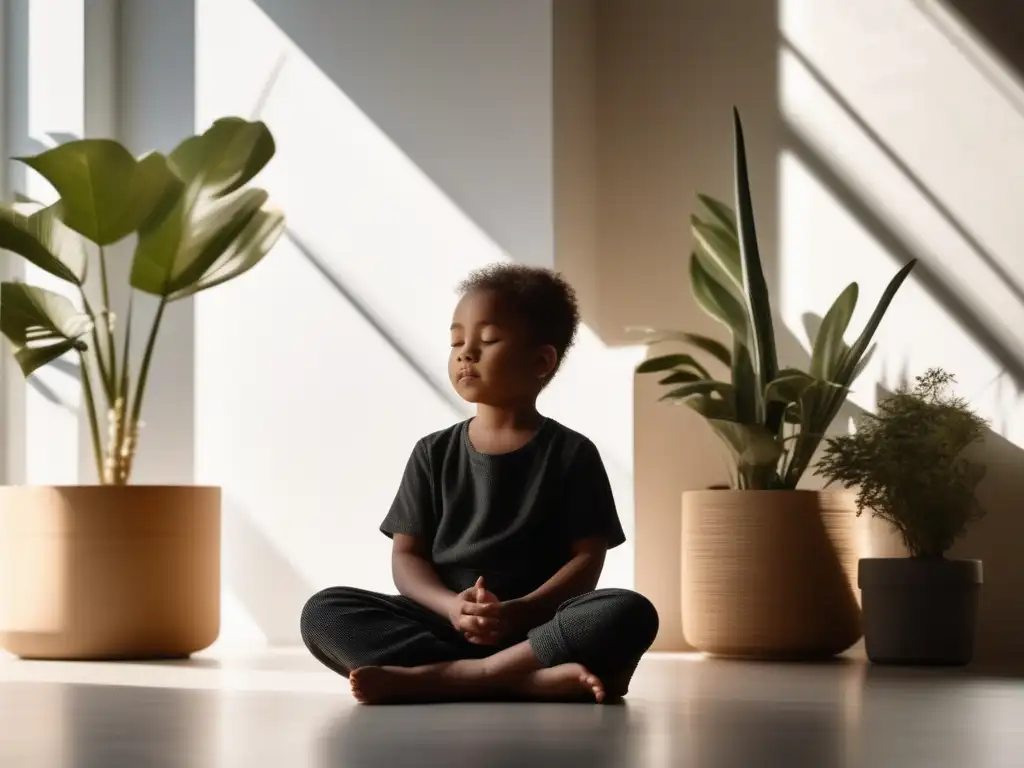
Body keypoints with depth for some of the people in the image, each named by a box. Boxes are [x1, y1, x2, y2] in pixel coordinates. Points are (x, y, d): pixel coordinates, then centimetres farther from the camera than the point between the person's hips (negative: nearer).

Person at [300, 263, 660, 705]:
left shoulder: (571, 453, 6)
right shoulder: (434, 454, 12)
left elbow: (587, 558, -1)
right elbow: (406, 556, 6)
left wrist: (519, 613, -19)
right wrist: (452, 607, -16)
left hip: (537, 626, -2)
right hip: (442, 625, 2)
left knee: (630, 613, -32)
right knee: (324, 612, -22)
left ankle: (426, 677, -33)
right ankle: (523, 677, -33)